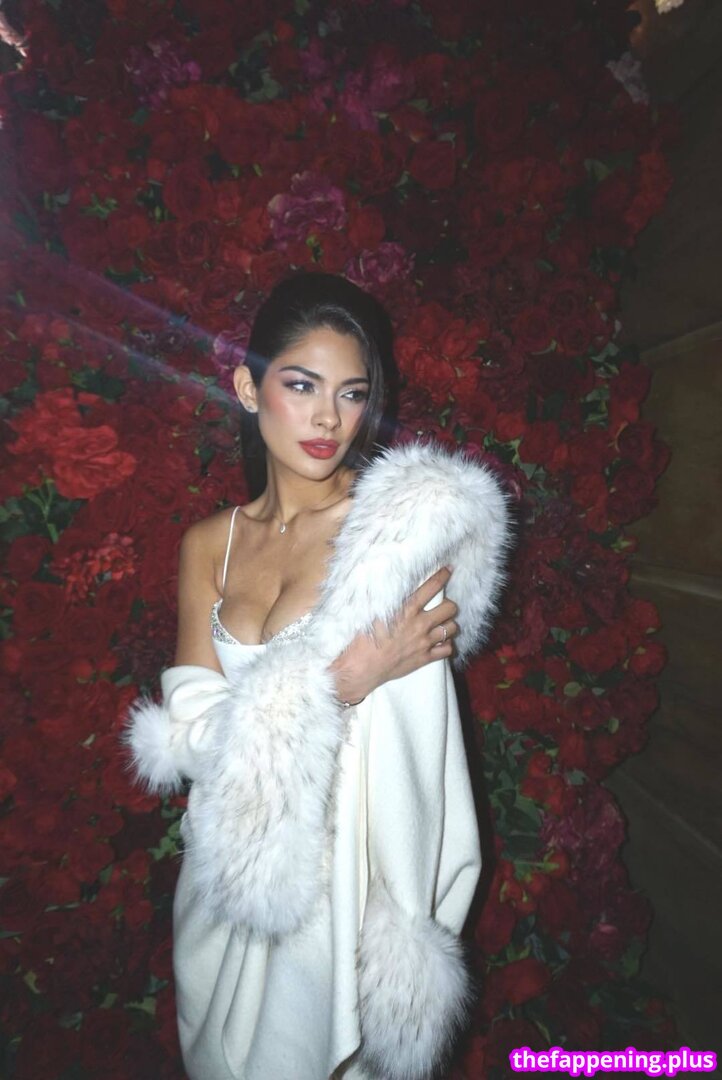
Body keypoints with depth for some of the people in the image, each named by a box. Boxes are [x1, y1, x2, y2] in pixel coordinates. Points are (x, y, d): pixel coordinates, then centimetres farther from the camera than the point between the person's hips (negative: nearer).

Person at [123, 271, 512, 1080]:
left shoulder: (403, 526, -16)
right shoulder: (209, 544, -1)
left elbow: (411, 741, -17)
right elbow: (191, 725, -10)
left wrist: (401, 933, -17)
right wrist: (346, 677, -23)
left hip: (341, 873, -4)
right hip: (226, 874, 5)